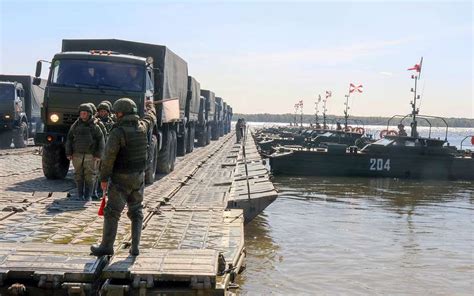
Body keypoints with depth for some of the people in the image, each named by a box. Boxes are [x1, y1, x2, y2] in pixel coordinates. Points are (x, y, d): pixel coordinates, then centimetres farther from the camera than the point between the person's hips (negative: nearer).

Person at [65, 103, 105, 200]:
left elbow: (101, 141, 1)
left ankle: (88, 195, 8)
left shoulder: (95, 126, 2)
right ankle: (80, 195, 15)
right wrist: (69, 153, 5)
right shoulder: (75, 125, 8)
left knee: (90, 176, -1)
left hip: (91, 155, -2)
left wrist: (98, 155, -5)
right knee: (78, 175, 6)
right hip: (77, 155, 2)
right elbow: (69, 139, 12)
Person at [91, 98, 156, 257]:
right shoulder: (142, 127, 1)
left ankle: (107, 246, 8)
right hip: (139, 177, 6)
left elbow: (109, 157, -17)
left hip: (121, 179, -6)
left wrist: (104, 178, -8)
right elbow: (151, 119, 26)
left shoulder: (118, 132, -17)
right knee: (136, 212, 13)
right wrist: (150, 106, 46)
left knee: (112, 212, 3)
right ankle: (135, 247, 13)